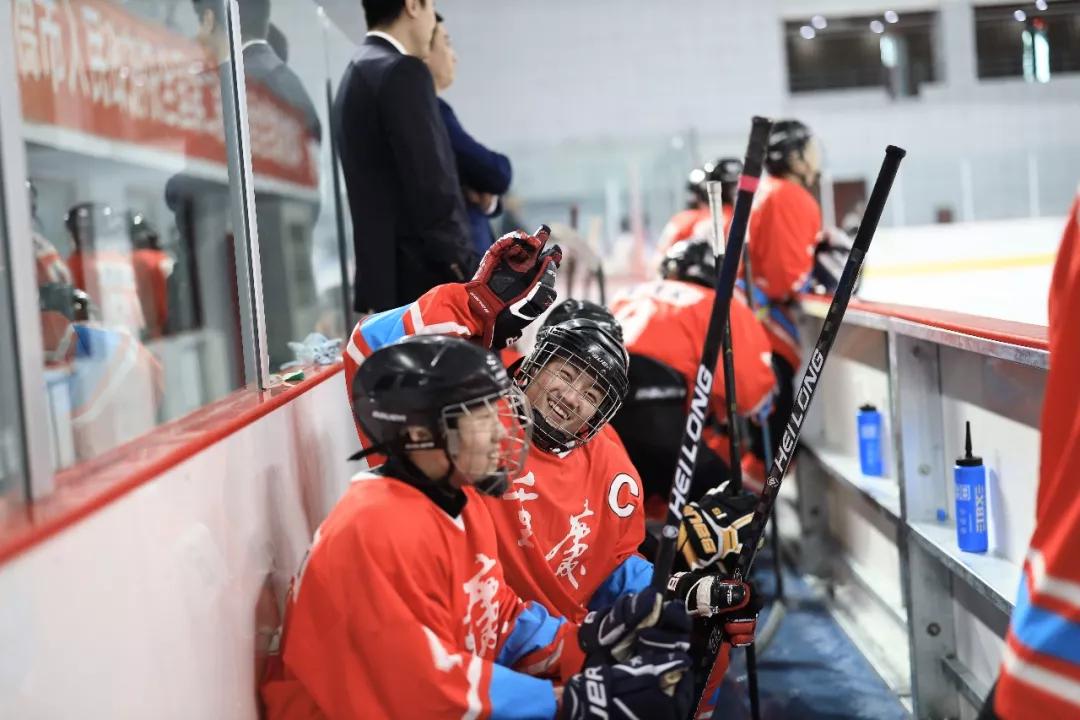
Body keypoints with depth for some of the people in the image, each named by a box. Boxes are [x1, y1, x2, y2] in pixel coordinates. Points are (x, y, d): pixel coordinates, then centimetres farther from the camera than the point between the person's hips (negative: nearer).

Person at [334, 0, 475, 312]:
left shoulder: (355, 74, 17)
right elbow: (431, 188, -17)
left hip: (383, 276, 9)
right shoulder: (402, 72, -12)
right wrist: (470, 273, -13)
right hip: (424, 279, -9)